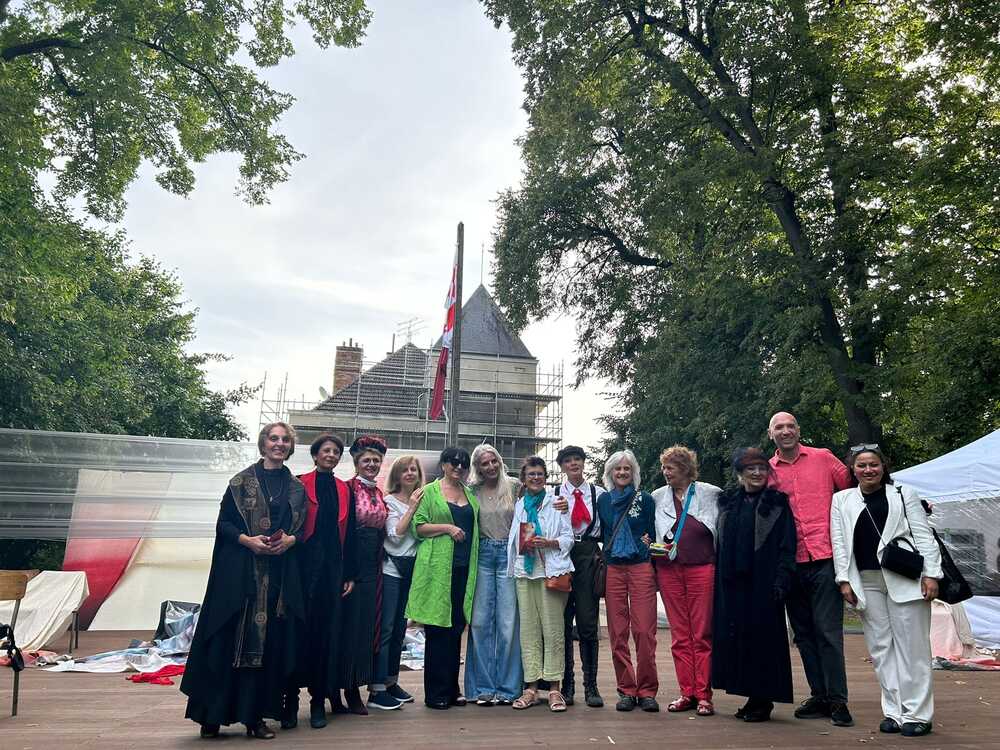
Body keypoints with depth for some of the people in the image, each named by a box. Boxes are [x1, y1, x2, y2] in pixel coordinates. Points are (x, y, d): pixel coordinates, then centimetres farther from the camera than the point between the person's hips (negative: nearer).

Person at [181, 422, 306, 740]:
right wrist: (247, 539, -15)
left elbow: (304, 529, 11)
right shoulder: (242, 481, 3)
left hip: (280, 574, 3)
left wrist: (290, 539, -9)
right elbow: (223, 523, 1)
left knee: (269, 642, 3)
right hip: (241, 572, -2)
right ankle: (212, 715, 11)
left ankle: (255, 715, 13)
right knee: (230, 640, -1)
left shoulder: (296, 488, 11)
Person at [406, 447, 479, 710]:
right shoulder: (430, 491, 2)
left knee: (456, 628, 9)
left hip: (464, 569, 5)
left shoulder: (471, 495, 18)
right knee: (437, 629, -1)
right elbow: (418, 526, -4)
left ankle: (452, 690, 19)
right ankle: (435, 693, 7)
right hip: (437, 569, -5)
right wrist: (447, 527, -14)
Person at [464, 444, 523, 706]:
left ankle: (507, 687, 11)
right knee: (480, 621, 2)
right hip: (482, 555, 2)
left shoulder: (515, 486, 2)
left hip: (509, 554, -2)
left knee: (508, 622, -1)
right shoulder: (473, 491, 6)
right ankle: (483, 687, 13)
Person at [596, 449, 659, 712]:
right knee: (617, 633, 3)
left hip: (641, 569, -2)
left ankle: (647, 690, 4)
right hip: (613, 570, 2)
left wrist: (648, 542, -6)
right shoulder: (602, 501, 12)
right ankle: (626, 690, 12)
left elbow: (653, 534, 12)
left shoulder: (645, 500, 6)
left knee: (644, 631, -7)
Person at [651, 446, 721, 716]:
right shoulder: (657, 497, 12)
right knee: (679, 636, 6)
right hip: (669, 570, 3)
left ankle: (704, 695, 6)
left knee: (702, 635, -1)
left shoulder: (711, 494, 4)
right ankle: (686, 693, 13)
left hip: (701, 569, -3)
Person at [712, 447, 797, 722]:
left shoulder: (777, 503, 0)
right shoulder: (728, 502, 12)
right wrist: (718, 580, 7)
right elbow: (720, 543, 13)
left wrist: (781, 580, -14)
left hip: (762, 584, -4)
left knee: (762, 636, -1)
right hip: (731, 584, 5)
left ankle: (763, 700, 11)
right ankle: (752, 696, 17)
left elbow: (787, 546, -5)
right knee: (735, 636, 5)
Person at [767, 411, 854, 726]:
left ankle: (837, 699, 5)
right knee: (804, 633, 10)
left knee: (828, 631, -5)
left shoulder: (822, 458, 4)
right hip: (791, 562, 3)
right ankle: (819, 696, 21)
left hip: (824, 558, -3)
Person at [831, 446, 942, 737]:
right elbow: (839, 542, 8)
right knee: (881, 647, 4)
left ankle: (917, 714, 6)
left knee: (911, 645, -1)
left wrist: (931, 574, -6)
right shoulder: (841, 500, 13)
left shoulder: (904, 494, 9)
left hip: (904, 579, -2)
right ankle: (894, 711, 12)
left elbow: (923, 535, 4)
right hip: (866, 582, 2)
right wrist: (844, 579, 0)